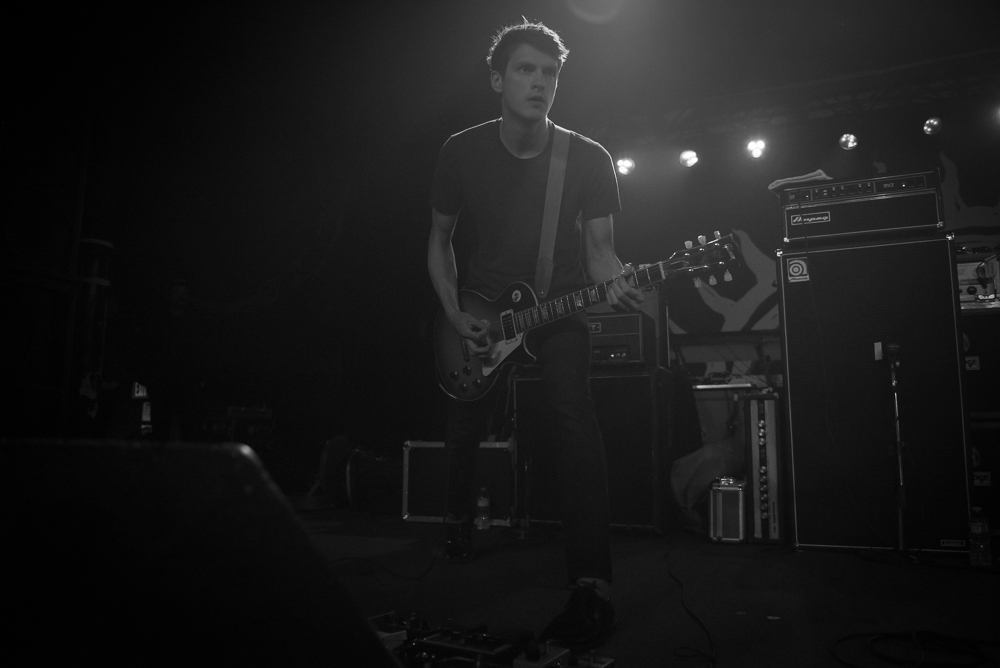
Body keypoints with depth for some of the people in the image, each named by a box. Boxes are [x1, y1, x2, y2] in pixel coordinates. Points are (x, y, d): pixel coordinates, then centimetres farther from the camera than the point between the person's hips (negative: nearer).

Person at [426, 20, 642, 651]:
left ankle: (593, 589, -23)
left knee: (576, 422, -24)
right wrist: (456, 316, -10)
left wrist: (615, 282, -31)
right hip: (481, 307, 3)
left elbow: (598, 245, -7)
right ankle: (461, 522, 39)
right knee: (464, 427, 8)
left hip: (560, 305, -2)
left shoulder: (589, 160, -12)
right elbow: (440, 239, 1)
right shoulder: (462, 152, -9)